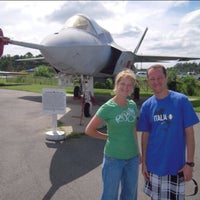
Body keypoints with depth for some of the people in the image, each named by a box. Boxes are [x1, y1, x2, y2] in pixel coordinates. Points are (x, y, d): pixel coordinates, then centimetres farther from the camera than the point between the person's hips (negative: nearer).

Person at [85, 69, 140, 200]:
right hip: (114, 158, -4)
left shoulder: (133, 105, 1)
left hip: (133, 158, 5)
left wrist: (138, 151, 12)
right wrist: (109, 136, -3)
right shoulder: (107, 108, -13)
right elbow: (89, 130, -9)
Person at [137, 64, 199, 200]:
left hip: (176, 165, -3)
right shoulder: (146, 106, -1)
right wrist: (144, 162, 5)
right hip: (153, 165, 3)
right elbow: (145, 135, 5)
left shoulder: (181, 100, -9)